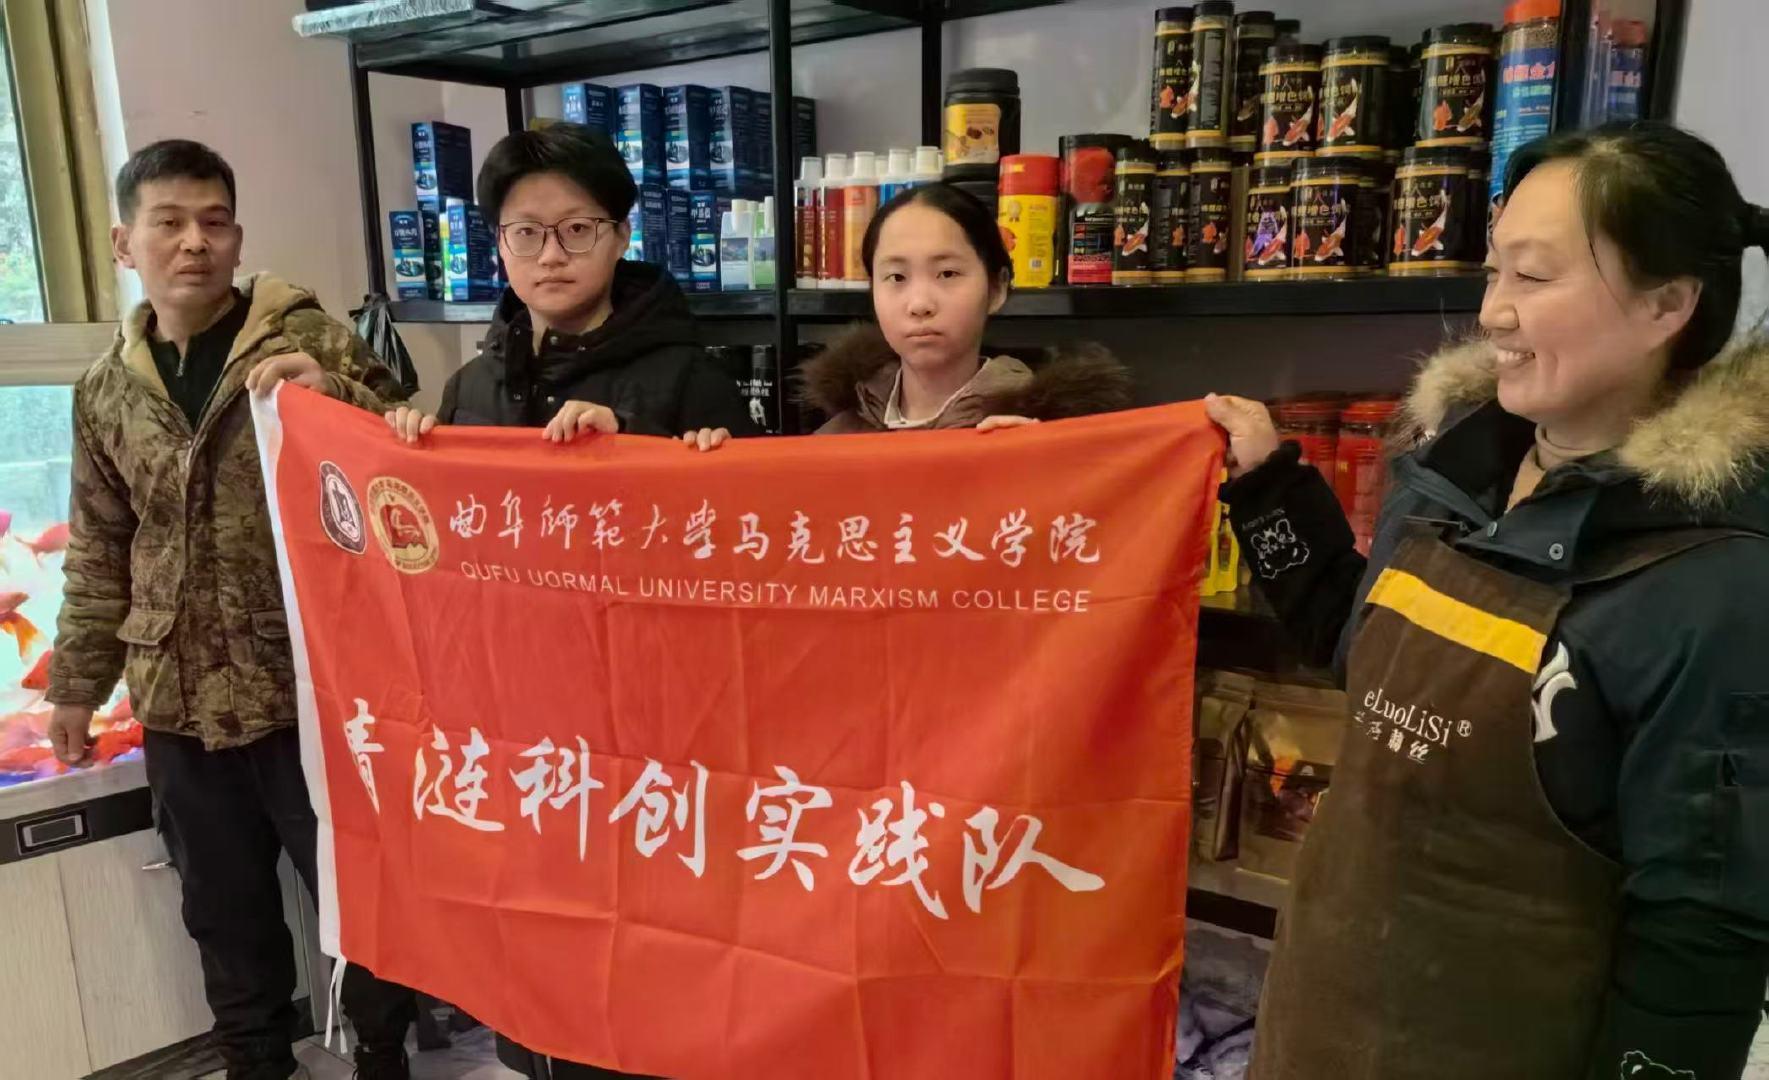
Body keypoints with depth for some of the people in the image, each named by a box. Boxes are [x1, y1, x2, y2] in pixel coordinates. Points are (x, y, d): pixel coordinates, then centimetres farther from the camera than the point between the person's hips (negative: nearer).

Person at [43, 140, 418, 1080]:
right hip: (179, 705, 4)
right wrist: (78, 681, 17)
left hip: (311, 689, -3)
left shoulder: (310, 342, -5)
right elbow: (99, 552, 15)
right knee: (226, 916, 17)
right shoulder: (106, 389, 7)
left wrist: (337, 398, -23)